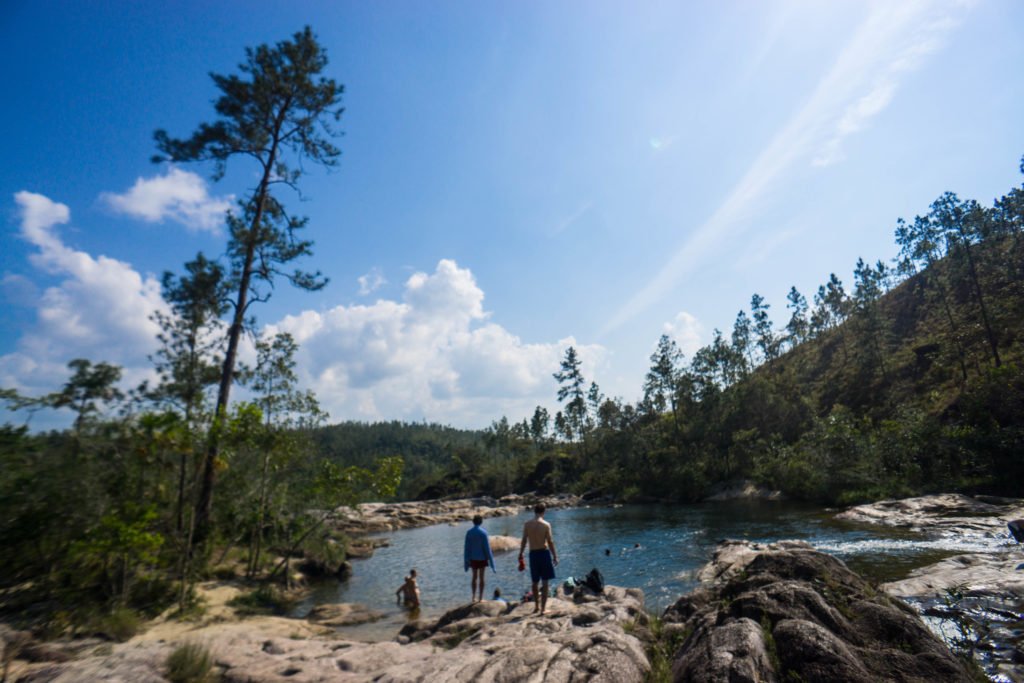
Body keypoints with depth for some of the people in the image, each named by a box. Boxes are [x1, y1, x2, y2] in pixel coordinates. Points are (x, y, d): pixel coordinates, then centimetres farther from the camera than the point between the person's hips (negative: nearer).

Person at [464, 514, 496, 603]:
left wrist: (466, 561, 5)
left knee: (474, 577, 16)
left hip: (473, 558, 3)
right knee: (481, 578, 5)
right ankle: (481, 598, 7)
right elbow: (487, 547, -11)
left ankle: (473, 597, 16)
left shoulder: (469, 532, -4)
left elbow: (467, 548, -2)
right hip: (482, 558, -3)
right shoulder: (483, 532, -12)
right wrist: (491, 560, -4)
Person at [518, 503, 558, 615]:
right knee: (545, 582, 6)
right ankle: (543, 608, 6)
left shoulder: (527, 524, -2)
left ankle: (536, 607, 29)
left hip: (533, 554, 3)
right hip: (544, 553, -3)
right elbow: (550, 542, -9)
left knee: (535, 582, 17)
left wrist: (520, 554, 13)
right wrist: (555, 556, -1)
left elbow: (524, 541, 1)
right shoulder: (546, 525, -10)